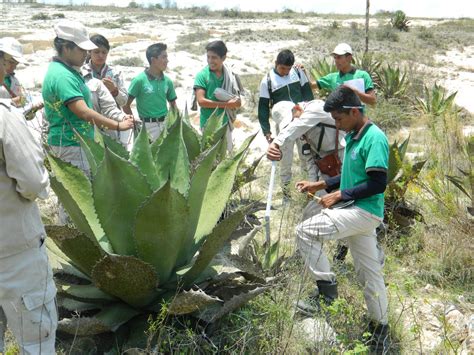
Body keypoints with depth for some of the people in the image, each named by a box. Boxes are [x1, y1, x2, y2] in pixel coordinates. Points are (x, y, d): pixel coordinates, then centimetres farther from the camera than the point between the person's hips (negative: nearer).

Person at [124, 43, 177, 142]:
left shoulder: (167, 81, 6)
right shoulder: (139, 80, -8)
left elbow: (173, 104, 16)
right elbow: (126, 105, -5)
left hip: (165, 124, 5)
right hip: (148, 126, -5)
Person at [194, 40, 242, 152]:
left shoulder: (231, 76, 3)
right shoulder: (202, 75, -6)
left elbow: (238, 102, 4)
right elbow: (201, 101, -15)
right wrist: (225, 104, -15)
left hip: (225, 123, 3)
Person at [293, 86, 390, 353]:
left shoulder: (374, 138, -16)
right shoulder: (353, 137, 13)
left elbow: (378, 183, -22)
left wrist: (339, 195, -18)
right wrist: (322, 184, 12)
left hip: (364, 212, -9)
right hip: (357, 213, 9)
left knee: (306, 231, -17)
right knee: (369, 272, 15)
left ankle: (326, 288, -3)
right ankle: (380, 327, 27)